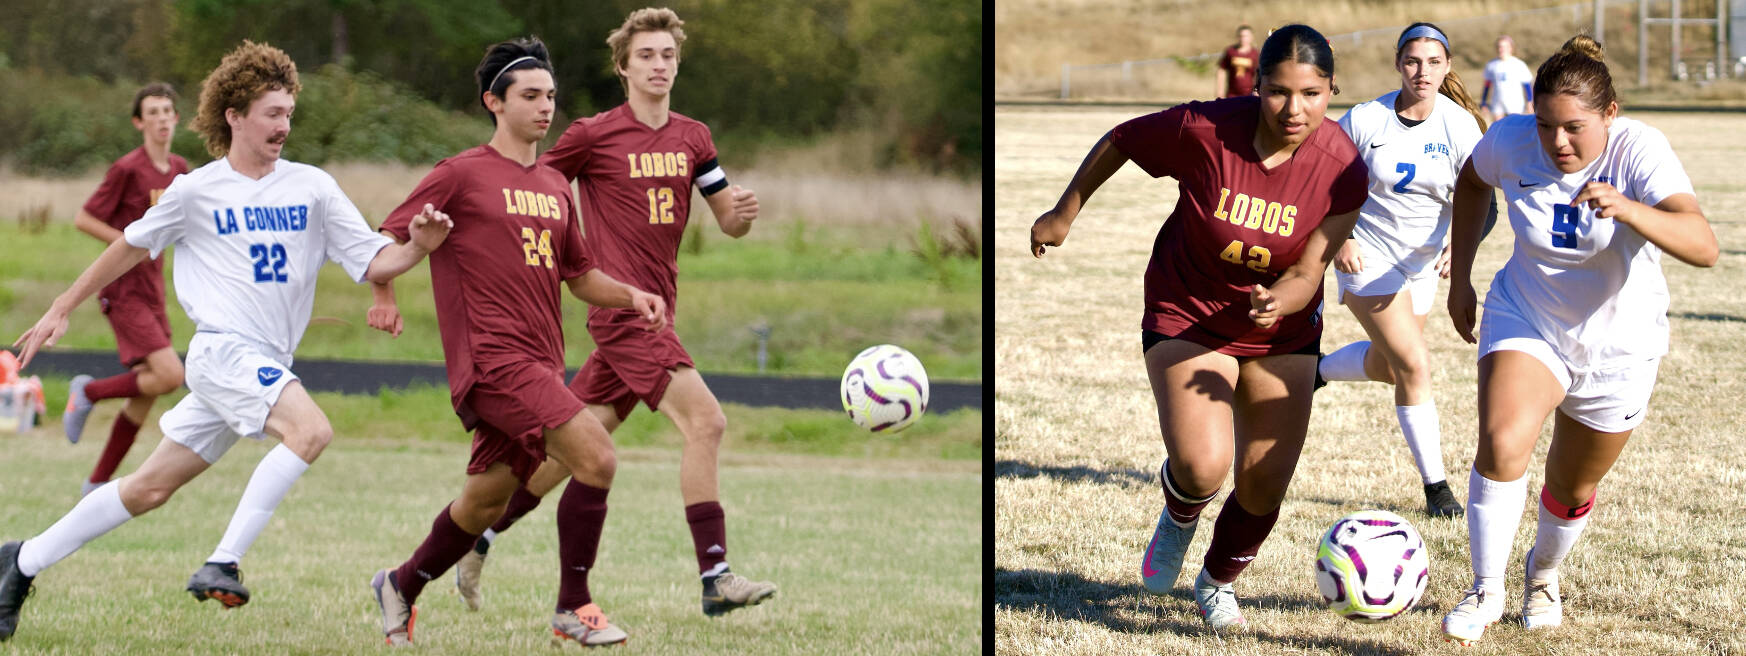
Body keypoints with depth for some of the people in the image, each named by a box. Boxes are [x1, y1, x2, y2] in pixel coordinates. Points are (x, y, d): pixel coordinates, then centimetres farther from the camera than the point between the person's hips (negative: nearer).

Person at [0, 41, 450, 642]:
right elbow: (132, 246, 15)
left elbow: (374, 263, 5)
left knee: (150, 488, 8)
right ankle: (222, 565, -28)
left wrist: (417, 248, -17)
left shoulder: (312, 187, 8)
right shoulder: (196, 191, 1)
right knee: (311, 430, -29)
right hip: (222, 348, -4)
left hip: (266, 366, 4)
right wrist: (61, 310, 21)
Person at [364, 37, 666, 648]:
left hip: (540, 363, 8)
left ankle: (402, 586, 34)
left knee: (486, 500, 12)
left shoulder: (555, 186, 19)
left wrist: (631, 295, 10)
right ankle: (573, 607, -10)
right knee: (596, 457, -20)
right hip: (493, 356, -8)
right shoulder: (462, 174, -3)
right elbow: (387, 239, -1)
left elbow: (578, 273, 27)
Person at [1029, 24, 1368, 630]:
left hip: (1282, 333, 2)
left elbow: (1307, 273, -18)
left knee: (1265, 486, 0)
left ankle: (1219, 581, 34)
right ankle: (1179, 516, 17)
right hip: (1187, 317, -2)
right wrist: (1065, 214, 6)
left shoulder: (1342, 169, -19)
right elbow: (1119, 141, -5)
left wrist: (1281, 300, -41)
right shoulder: (1203, 131, -24)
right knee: (1202, 467, -23)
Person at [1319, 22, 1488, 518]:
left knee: (1385, 365, 20)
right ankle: (1435, 486, 1)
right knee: (1414, 366, -15)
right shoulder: (1365, 120, -16)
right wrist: (1339, 238, -17)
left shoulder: (1461, 125, -12)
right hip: (1367, 256, -5)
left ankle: (1309, 375, 49)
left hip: (1421, 262, 5)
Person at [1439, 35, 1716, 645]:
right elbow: (1470, 182, 9)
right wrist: (1461, 277, 7)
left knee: (1573, 490, 14)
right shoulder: (1510, 141, -18)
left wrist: (1626, 210, -59)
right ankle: (1486, 590, -11)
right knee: (1501, 446, -27)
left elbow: (1702, 245, -43)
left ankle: (1542, 574, 46)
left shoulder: (1639, 151, -27)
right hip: (1526, 320, 1)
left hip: (1619, 346, -1)